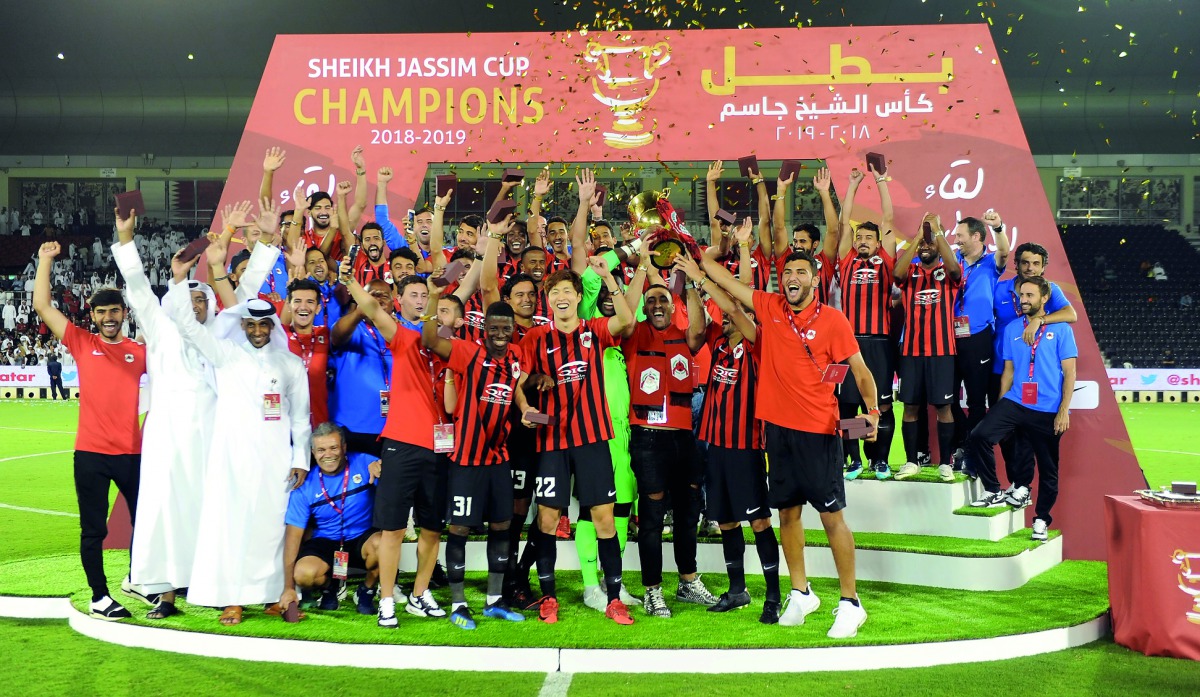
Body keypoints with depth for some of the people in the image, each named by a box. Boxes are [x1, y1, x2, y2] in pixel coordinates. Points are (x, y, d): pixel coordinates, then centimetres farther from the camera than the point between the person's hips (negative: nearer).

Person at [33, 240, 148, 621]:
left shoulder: (140, 352, 6)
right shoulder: (82, 343, 2)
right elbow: (42, 305, -1)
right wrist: (45, 260, -4)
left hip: (132, 452, 2)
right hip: (91, 453, -2)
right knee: (93, 529, 3)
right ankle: (99, 598, 13)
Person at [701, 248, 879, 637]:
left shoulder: (832, 320, -5)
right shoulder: (770, 308, 5)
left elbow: (860, 370, -4)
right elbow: (728, 283, 13)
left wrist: (872, 409, -16)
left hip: (818, 430, -4)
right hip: (778, 426, 5)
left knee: (832, 515, -2)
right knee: (787, 511, 11)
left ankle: (850, 602, 7)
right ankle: (801, 593, 26)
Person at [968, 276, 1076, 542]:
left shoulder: (1061, 329, 0)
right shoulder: (1012, 329, 9)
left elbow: (1069, 372, -2)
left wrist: (1064, 410, -9)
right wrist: (1000, 406, 8)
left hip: (1048, 411, -2)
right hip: (1014, 403, 3)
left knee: (1048, 466, 6)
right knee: (978, 437, -18)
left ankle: (1041, 520, 24)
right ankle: (993, 492, 0)